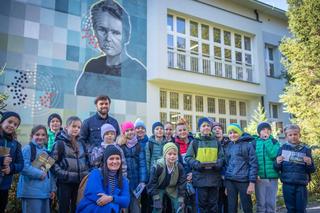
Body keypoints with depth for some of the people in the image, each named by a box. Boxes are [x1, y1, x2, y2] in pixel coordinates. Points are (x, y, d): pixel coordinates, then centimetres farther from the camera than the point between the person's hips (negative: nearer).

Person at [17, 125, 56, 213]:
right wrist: (40, 174, -17)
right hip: (31, 192, -7)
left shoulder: (46, 151, 17)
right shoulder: (28, 148, -6)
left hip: (45, 192, 8)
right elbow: (24, 167, -19)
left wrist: (53, 188, 12)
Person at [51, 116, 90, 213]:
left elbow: (86, 161, 21)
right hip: (65, 182, -5)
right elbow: (53, 162, -9)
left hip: (80, 182, 5)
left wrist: (86, 174, 7)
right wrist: (63, 174, -17)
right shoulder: (60, 143, -4)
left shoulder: (81, 144, 14)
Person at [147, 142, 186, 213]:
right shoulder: (157, 167, -32)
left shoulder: (179, 167, -22)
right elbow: (152, 184, -21)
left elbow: (182, 184, -11)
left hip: (172, 188, 3)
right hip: (159, 188, -3)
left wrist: (181, 199, -12)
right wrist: (156, 199, -22)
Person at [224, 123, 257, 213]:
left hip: (243, 180, -4)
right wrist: (226, 184, 12)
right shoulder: (229, 146, 13)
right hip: (230, 181, 4)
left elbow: (253, 164, -6)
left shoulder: (248, 145, -2)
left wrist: (252, 183, -13)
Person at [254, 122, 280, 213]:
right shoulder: (255, 142, 5)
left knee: (271, 203, 6)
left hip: (272, 177, 1)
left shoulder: (275, 142, 7)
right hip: (260, 177, -1)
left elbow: (273, 155, -12)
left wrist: (267, 140, -9)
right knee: (261, 203, 3)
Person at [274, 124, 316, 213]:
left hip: (301, 185, 0)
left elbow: (312, 170, 5)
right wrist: (277, 163, -18)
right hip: (287, 185, 0)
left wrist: (309, 163, -16)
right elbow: (277, 168, 4)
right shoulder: (283, 148, 3)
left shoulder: (306, 149, 3)